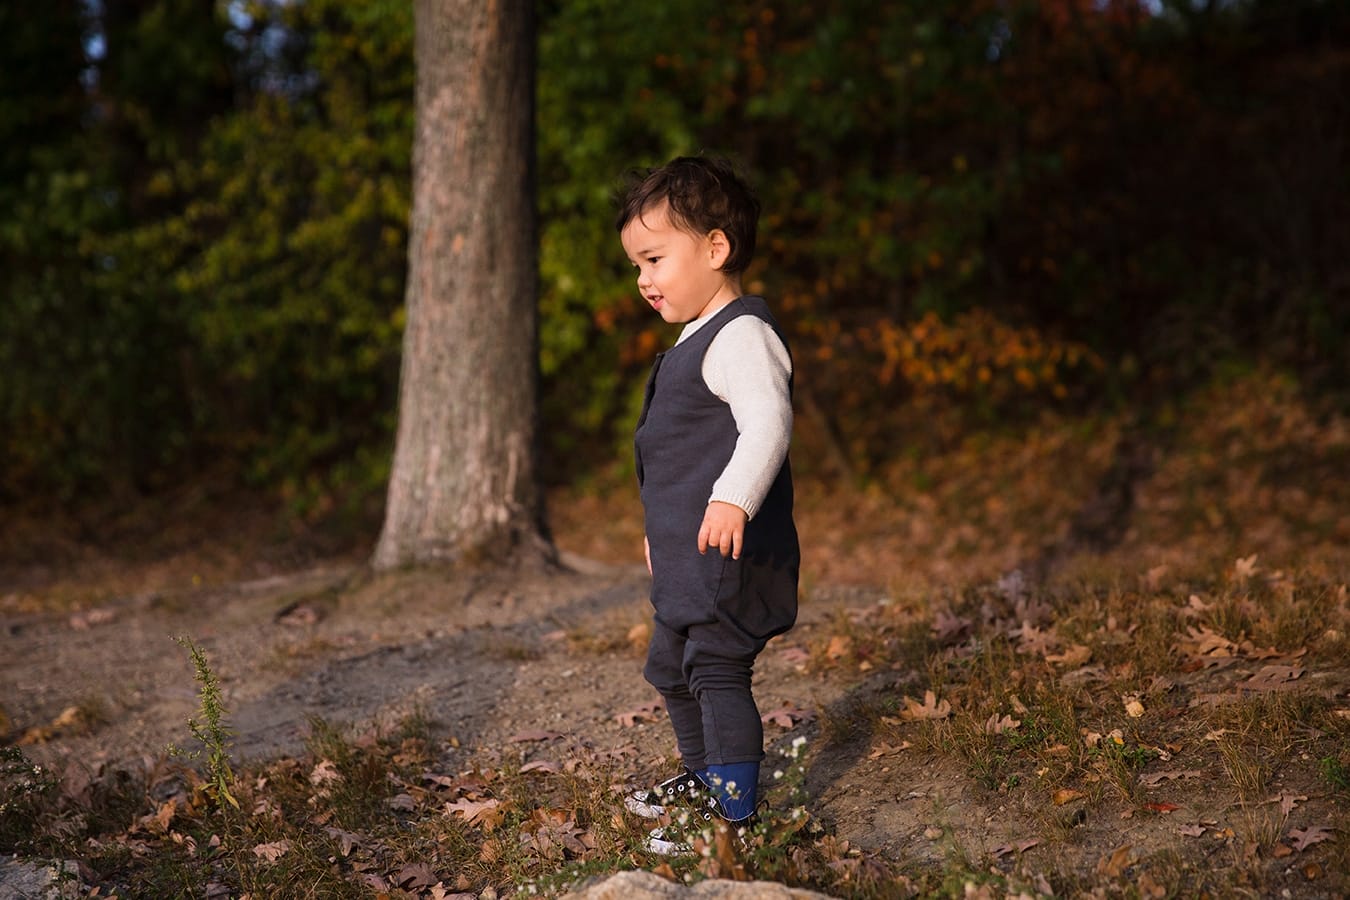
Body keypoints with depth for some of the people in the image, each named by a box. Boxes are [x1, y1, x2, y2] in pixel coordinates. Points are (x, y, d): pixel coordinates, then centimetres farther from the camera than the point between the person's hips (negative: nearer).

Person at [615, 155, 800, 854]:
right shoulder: (697, 340, 18)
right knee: (672, 667, 22)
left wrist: (734, 499, -44)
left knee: (717, 670, -11)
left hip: (729, 557, -11)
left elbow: (768, 423, -31)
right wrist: (662, 529, 34)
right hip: (688, 559, 11)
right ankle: (703, 777, 39)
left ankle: (736, 812, -7)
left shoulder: (742, 335, -16)